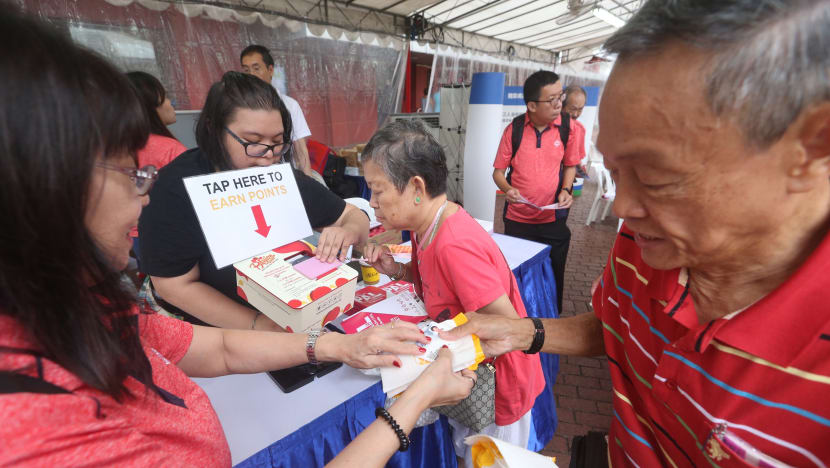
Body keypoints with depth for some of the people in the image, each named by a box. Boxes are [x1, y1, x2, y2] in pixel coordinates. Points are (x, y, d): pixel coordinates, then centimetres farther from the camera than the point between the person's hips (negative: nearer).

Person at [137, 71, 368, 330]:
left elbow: (354, 216, 1)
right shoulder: (175, 188, -16)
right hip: (207, 329, -3)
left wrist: (347, 233, -22)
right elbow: (176, 286, -15)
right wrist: (259, 325, -23)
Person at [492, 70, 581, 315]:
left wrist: (566, 190, -8)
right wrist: (507, 189, -22)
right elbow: (498, 170, -2)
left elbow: (570, 165, 9)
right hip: (517, 219, 0)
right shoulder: (514, 129, -8)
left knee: (553, 279, 12)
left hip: (553, 220, 1)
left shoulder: (567, 126, -4)